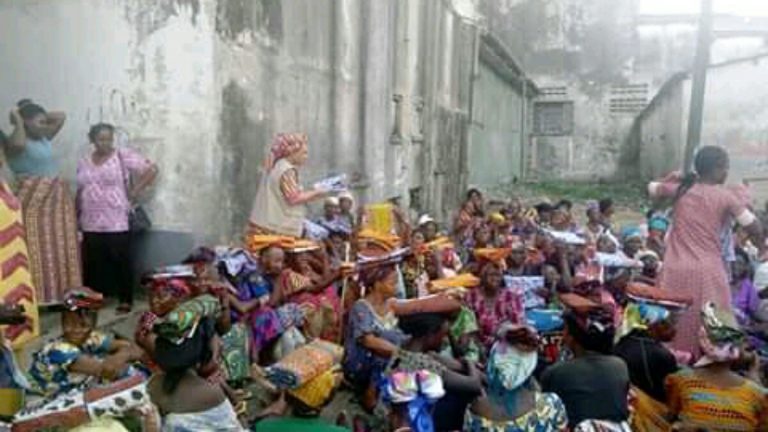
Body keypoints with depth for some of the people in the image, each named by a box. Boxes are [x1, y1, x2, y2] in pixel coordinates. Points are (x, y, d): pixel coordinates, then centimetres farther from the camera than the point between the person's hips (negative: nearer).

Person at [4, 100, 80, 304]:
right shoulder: (14, 143, -8)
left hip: (57, 199, 8)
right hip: (33, 201, -8)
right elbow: (18, 144, -33)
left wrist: (38, 113, 11)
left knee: (60, 249, 11)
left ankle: (60, 291, 20)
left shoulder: (44, 138, 13)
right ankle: (39, 295, 2)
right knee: (38, 251, -4)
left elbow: (61, 117, 22)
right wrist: (18, 120, -17)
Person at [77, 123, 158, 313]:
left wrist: (135, 191, -9)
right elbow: (80, 192, 18)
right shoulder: (84, 162, 12)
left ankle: (125, 300, 12)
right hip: (90, 225, 5)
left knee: (122, 262, 1)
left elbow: (152, 169, -9)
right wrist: (76, 217, 15)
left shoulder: (123, 156, -5)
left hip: (116, 224, -5)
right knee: (91, 264, 10)